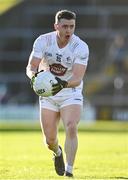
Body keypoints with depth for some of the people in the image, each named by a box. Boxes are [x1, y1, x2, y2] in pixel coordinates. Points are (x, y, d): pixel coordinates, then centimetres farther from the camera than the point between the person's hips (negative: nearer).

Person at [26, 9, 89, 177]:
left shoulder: (81, 47, -19)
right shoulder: (43, 41, -13)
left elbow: (77, 79, -26)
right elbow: (31, 67, -16)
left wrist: (64, 84, -47)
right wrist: (34, 75, -40)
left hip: (71, 93, -2)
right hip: (47, 94, 2)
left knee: (71, 128, -27)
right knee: (50, 140, 4)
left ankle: (69, 171, -21)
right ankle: (58, 153, 41)